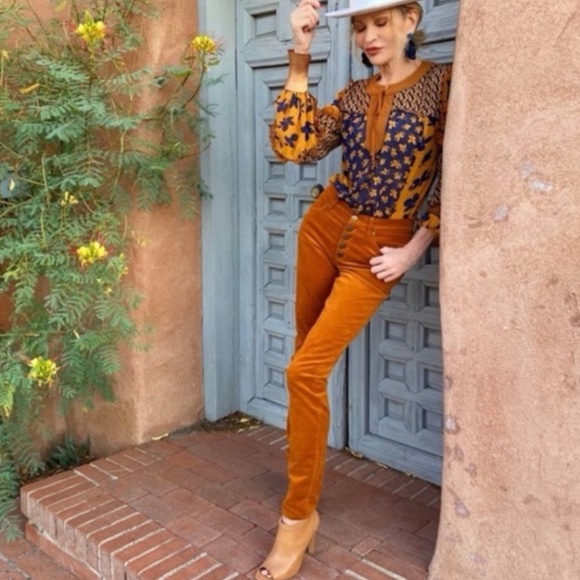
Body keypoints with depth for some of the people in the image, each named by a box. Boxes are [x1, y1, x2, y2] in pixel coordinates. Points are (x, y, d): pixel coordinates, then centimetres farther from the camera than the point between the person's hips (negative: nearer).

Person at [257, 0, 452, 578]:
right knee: (309, 360, 14)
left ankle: (299, 514, 4)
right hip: (324, 228, 5)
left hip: (378, 252, -5)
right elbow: (291, 147, -8)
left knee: (305, 370, -12)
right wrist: (299, 60, -11)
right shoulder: (352, 95, 5)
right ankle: (304, 474, 38)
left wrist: (414, 249, -10)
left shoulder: (442, 83, -6)